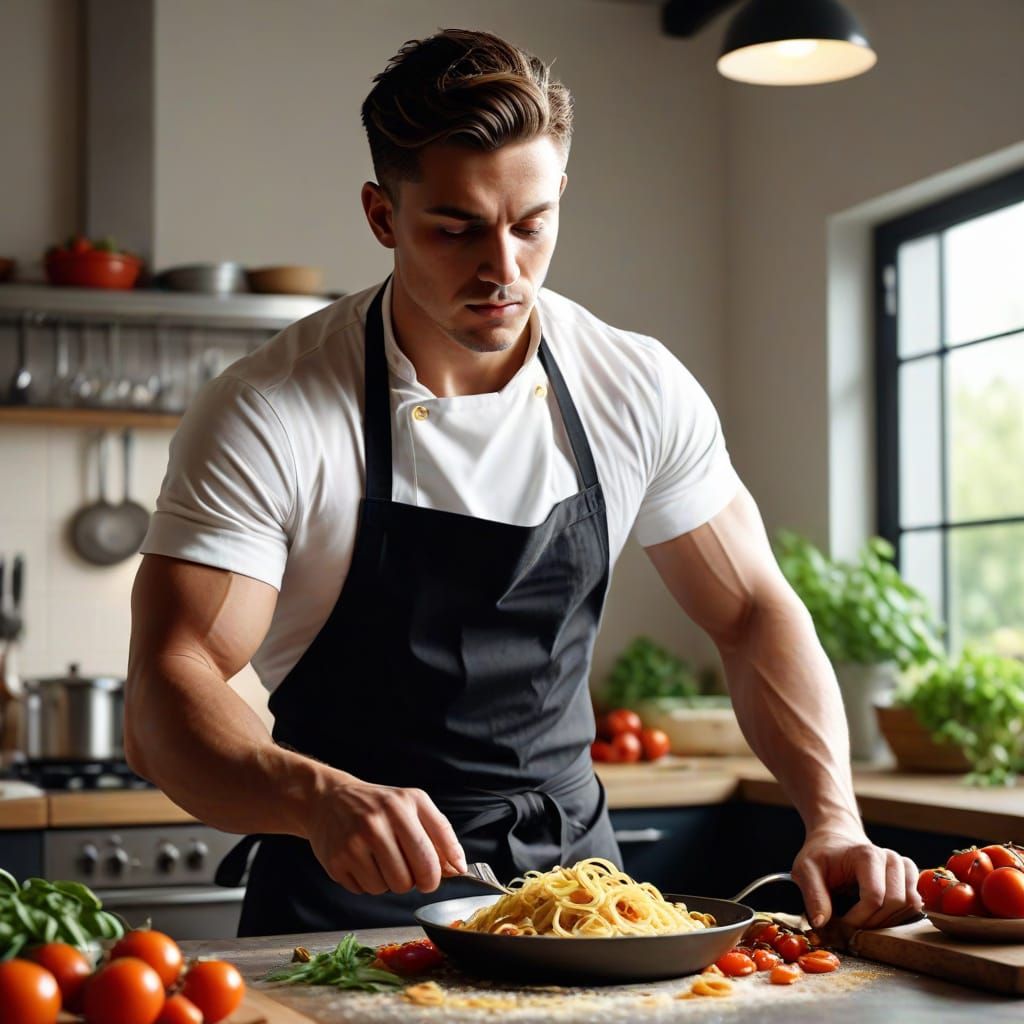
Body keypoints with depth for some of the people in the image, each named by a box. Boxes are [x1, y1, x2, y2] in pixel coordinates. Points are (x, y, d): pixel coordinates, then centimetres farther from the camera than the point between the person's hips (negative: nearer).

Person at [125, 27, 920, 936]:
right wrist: (322, 799, -38)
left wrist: (833, 817, -11)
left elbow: (752, 614, 4)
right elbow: (166, 699, -18)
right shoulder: (265, 416, -14)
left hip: (569, 861, 4)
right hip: (351, 893, -3)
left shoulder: (641, 392, -2)